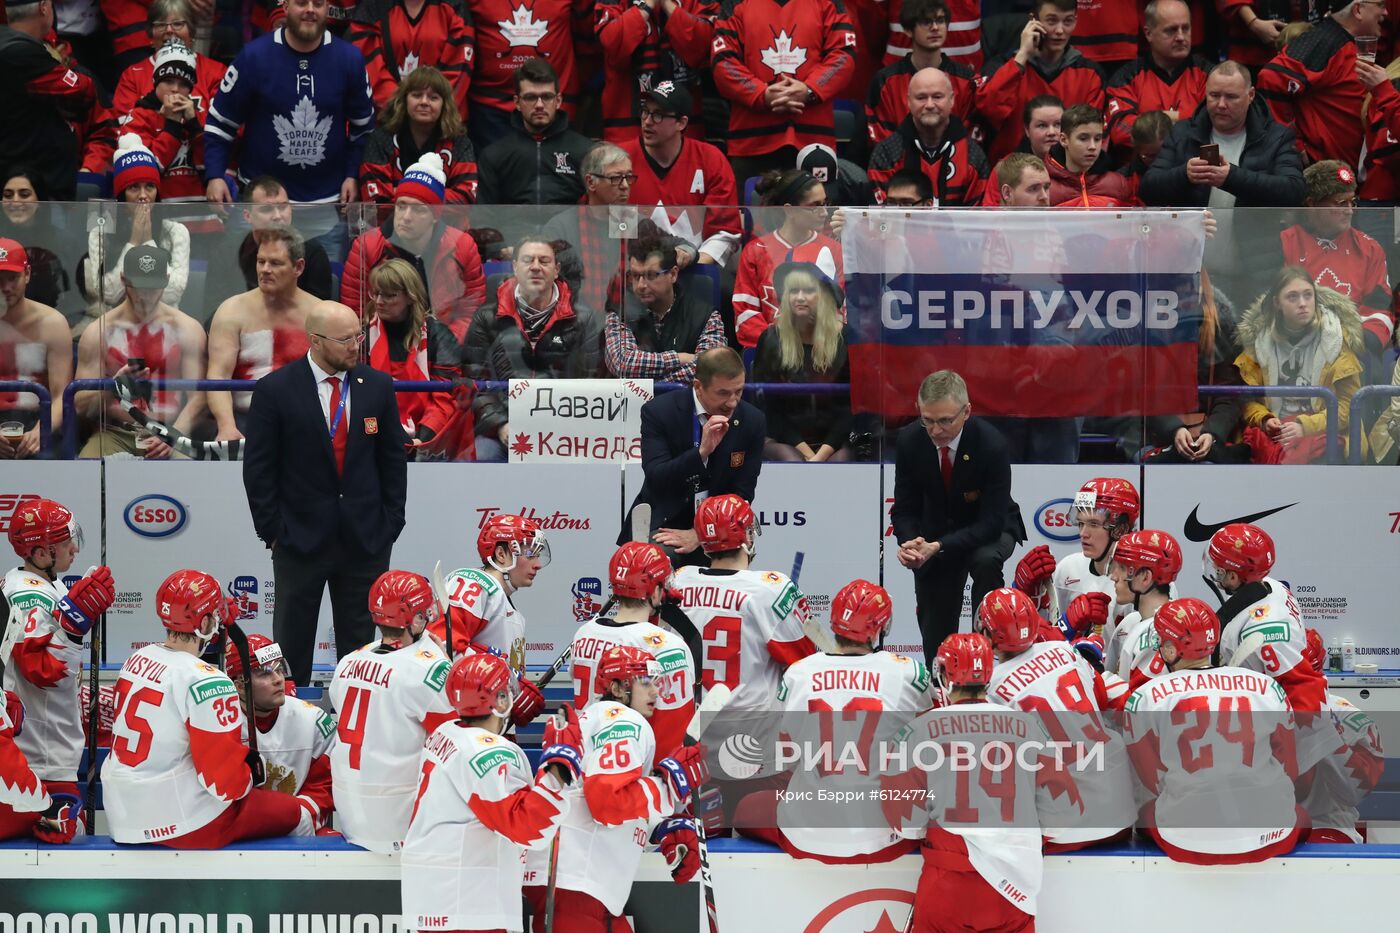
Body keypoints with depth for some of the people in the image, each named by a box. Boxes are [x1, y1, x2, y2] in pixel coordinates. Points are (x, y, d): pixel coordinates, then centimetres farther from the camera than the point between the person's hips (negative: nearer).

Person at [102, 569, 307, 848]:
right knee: (290, 811, 12)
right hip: (181, 825, -8)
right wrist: (254, 772, 4)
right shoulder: (207, 682, -19)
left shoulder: (138, 659, 6)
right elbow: (226, 782, -18)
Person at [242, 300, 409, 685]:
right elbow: (258, 469, -3)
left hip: (366, 538, 3)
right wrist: (272, 530, -6)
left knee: (359, 638, 9)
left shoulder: (377, 385, 3)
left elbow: (393, 458, 9)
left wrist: (391, 523, 4)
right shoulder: (274, 390, -7)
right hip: (301, 538, -2)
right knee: (292, 640, 5)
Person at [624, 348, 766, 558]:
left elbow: (741, 495, -3)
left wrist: (698, 534, -13)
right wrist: (702, 451, -32)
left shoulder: (753, 421, -4)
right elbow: (655, 480, -19)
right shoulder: (659, 411, -11)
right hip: (662, 524, -3)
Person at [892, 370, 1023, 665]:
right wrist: (910, 542, -33)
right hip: (936, 528, 3)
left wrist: (938, 547, -39)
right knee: (935, 629, 5)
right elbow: (905, 508, -10)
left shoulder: (991, 446, -29)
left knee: (986, 561, -37)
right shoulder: (909, 440, -18)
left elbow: (991, 521, -28)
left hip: (990, 530, -3)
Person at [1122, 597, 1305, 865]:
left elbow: (1154, 784, 4)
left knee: (1149, 813, 32)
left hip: (1187, 844, -1)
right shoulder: (1267, 687, 4)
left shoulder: (1143, 700, -1)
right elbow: (1289, 771, 12)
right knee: (1298, 816, 36)